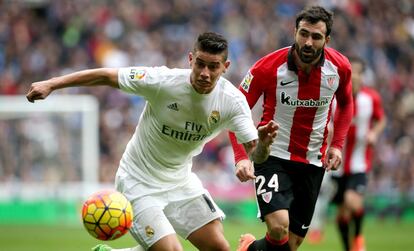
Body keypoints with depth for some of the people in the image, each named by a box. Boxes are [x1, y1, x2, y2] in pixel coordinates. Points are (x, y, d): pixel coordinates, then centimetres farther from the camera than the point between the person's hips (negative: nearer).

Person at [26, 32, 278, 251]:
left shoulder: (232, 100, -15)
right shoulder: (163, 81, -25)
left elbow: (255, 155, -17)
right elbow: (105, 76, -16)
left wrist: (263, 143, -41)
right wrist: (51, 84, -18)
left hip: (180, 181, 5)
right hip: (140, 183, -5)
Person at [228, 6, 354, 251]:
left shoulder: (340, 67, -7)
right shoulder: (268, 68, -17)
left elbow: (345, 103, 15)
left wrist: (337, 144, 3)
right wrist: (241, 157, -20)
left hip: (313, 163, 4)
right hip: (273, 156, -4)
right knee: (279, 228, -26)